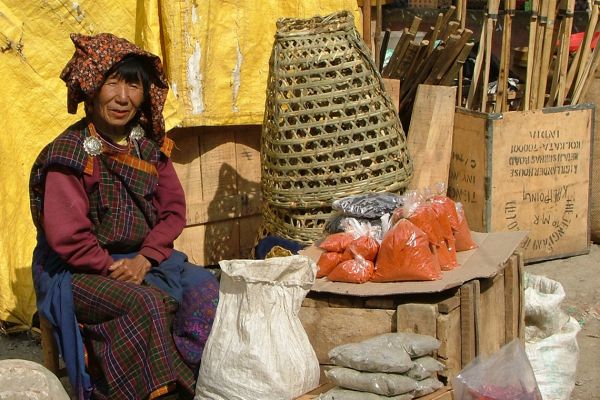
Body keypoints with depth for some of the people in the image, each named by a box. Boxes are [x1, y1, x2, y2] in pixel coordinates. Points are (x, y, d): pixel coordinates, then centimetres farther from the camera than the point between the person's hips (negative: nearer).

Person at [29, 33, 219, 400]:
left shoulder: (150, 146, 5)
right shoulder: (69, 153, -13)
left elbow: (173, 210, 4)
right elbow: (67, 237, -17)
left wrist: (145, 260, -10)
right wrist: (113, 269, -13)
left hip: (145, 258, 6)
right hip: (78, 271, -6)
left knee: (205, 287, -17)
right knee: (146, 302, -32)